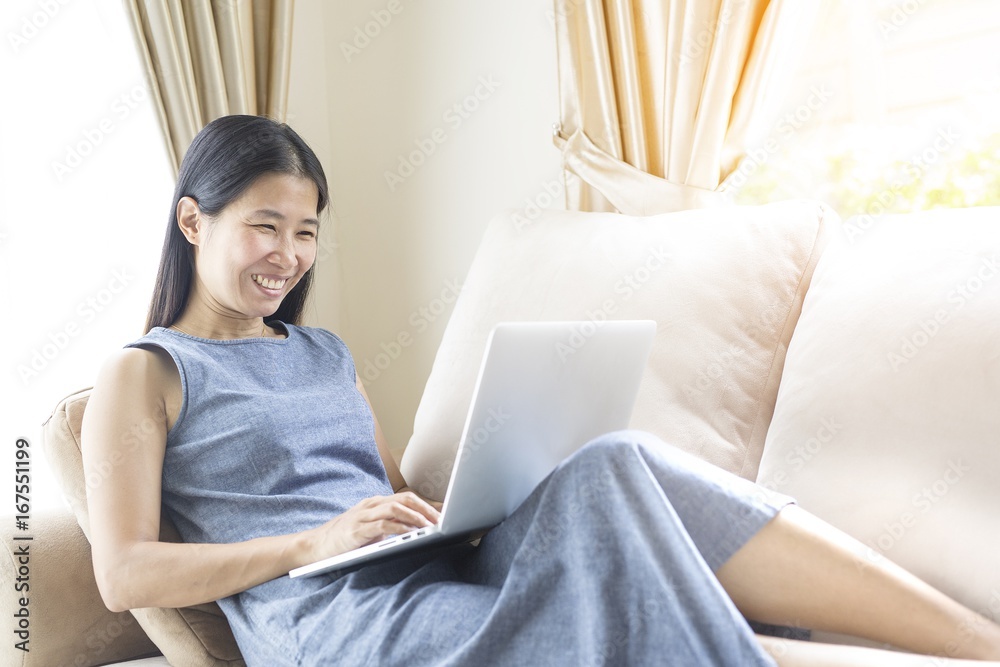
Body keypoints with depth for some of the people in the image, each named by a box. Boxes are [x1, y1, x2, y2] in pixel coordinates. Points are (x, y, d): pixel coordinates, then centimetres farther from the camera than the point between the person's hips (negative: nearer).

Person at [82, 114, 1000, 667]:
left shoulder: (324, 355, 23)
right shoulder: (142, 375, 5)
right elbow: (123, 574, -5)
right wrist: (315, 541, -16)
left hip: (437, 577, 6)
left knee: (611, 471, -24)